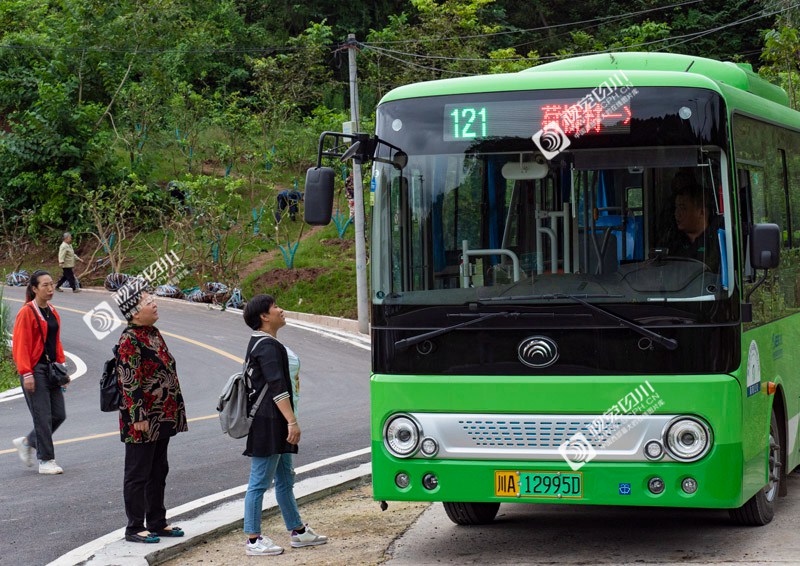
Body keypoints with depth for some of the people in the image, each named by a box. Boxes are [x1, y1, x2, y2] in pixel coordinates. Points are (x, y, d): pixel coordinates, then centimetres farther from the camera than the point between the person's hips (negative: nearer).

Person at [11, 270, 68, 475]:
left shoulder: (53, 312, 13)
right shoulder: (27, 313, -10)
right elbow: (20, 345, -12)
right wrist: (26, 373, -17)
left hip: (51, 370, 8)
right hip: (35, 371, -8)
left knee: (59, 415, 6)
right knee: (43, 417, -6)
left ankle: (27, 442, 25)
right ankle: (46, 461, 3)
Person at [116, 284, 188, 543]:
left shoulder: (153, 333, 12)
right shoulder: (130, 340, -16)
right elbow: (129, 382, -20)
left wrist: (175, 410, 20)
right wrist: (139, 417, -22)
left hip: (162, 419, 9)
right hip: (142, 422, -9)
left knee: (158, 471, 16)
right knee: (138, 474, 0)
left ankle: (157, 522, 26)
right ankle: (134, 529, 7)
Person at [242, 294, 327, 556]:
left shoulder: (262, 343, 18)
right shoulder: (267, 346, -15)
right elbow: (277, 387, -22)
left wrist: (289, 421, 26)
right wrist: (292, 421, -24)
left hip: (276, 424, 11)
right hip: (268, 422, -11)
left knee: (285, 479, 17)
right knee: (260, 481, -6)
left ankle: (298, 531, 25)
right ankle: (253, 539, -2)